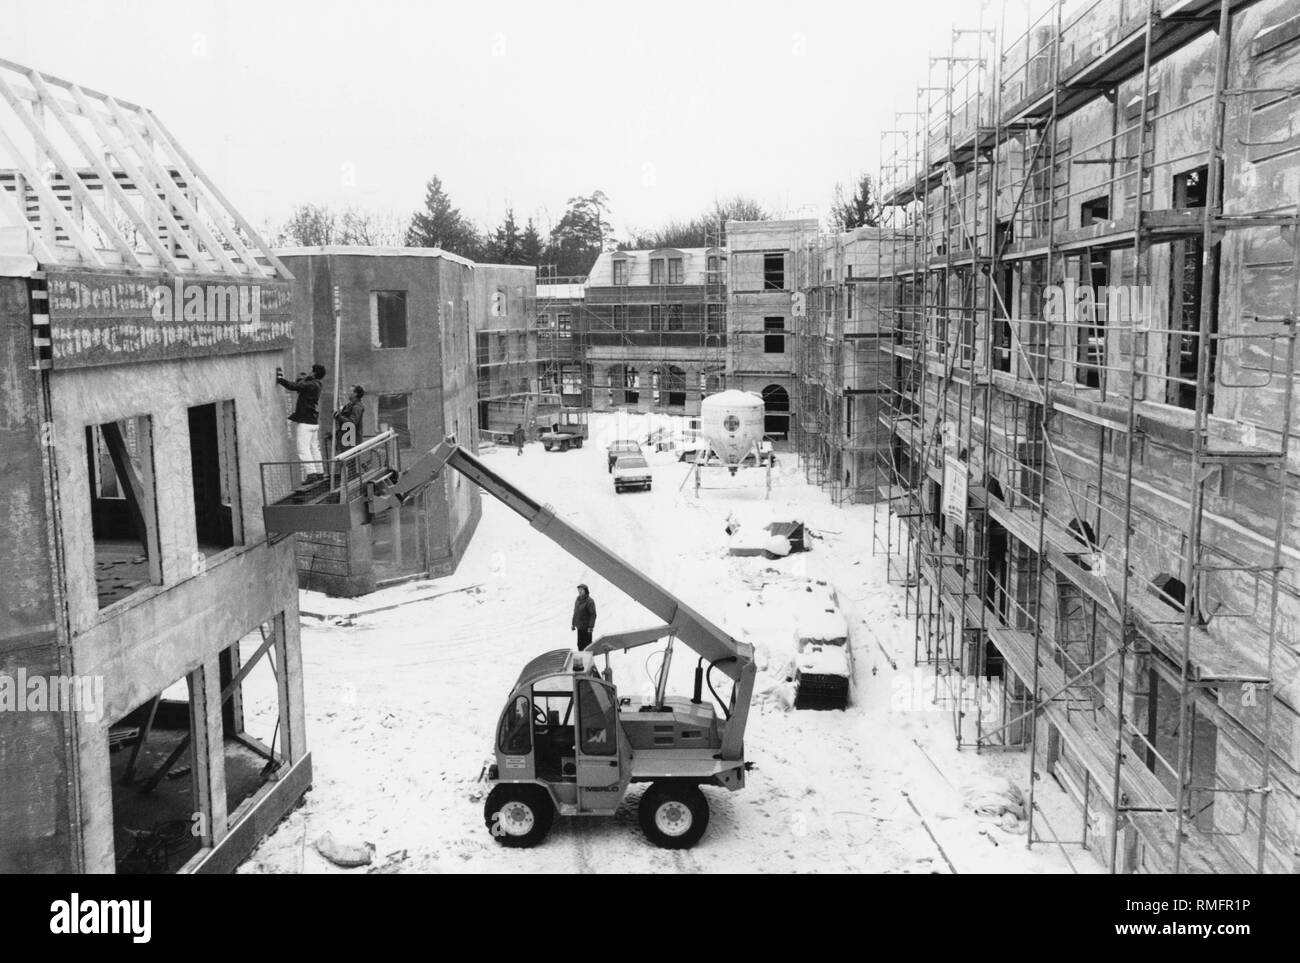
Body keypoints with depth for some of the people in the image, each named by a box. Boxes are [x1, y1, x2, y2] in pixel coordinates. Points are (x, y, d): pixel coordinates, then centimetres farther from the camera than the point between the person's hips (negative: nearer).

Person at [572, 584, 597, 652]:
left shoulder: (589, 601, -17)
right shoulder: (578, 599, 6)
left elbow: (593, 615, -17)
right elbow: (575, 612, 15)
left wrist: (591, 627, -19)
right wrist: (573, 623, 15)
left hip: (586, 627, -7)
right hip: (579, 626, 7)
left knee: (587, 644, 0)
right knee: (580, 644, 15)